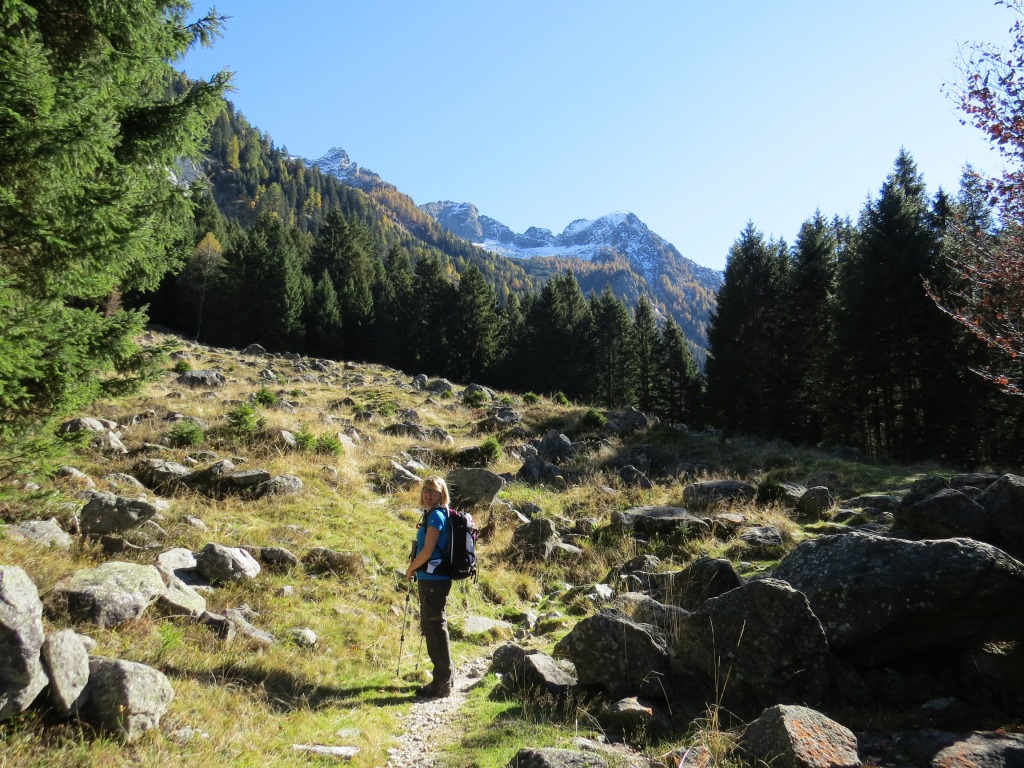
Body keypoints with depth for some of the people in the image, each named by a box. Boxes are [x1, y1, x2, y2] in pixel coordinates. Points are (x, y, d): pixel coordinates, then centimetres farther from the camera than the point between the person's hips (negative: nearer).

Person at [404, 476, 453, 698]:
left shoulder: (436, 515, -14)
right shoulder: (431, 514, 15)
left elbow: (427, 551, -18)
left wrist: (410, 569, -5)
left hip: (434, 580, -10)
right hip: (429, 579, 10)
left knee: (436, 628, -4)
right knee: (430, 628, 18)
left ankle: (443, 685, 5)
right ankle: (441, 680, 29)